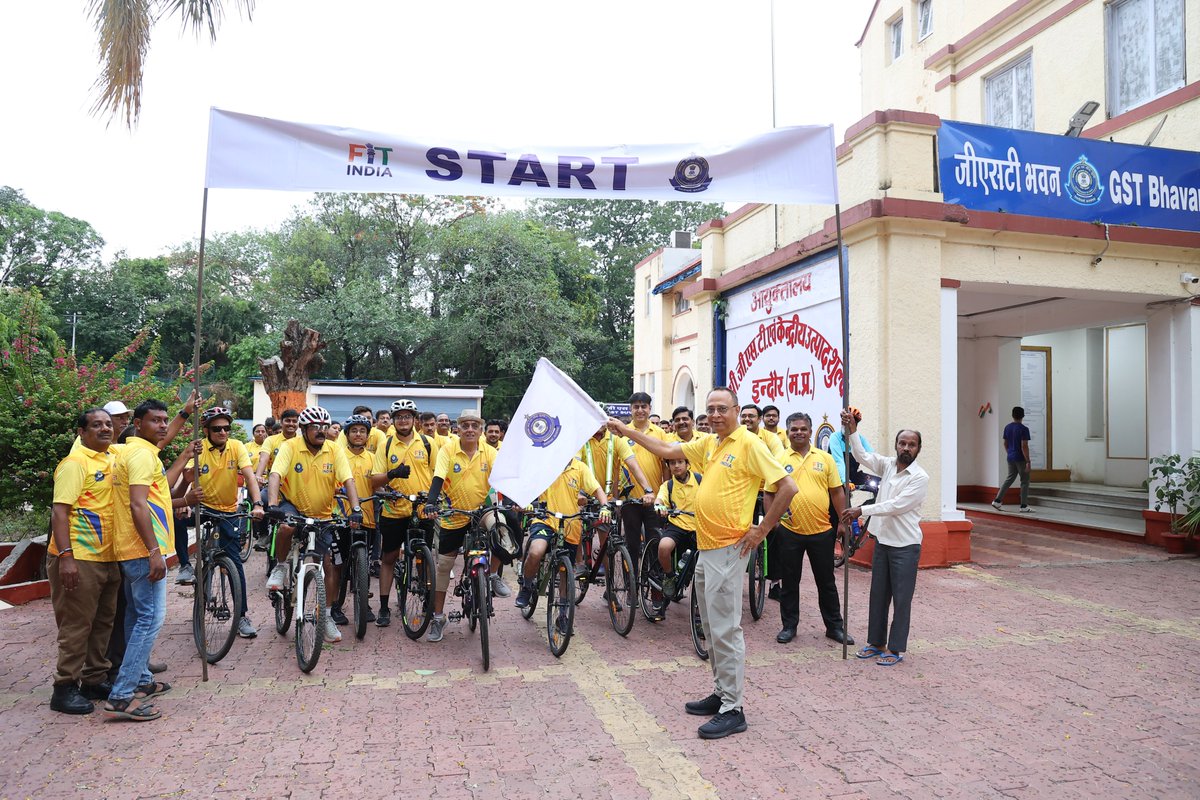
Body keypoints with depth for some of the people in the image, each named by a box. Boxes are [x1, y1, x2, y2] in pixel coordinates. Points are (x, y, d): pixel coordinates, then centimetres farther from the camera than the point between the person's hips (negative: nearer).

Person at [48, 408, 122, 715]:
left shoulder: (112, 460, 11)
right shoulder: (75, 463, -12)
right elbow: (59, 510, -18)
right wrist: (65, 556, -24)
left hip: (108, 558, 8)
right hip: (78, 559, -8)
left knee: (103, 623, 15)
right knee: (77, 625, -1)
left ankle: (95, 680, 26)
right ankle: (65, 689, 10)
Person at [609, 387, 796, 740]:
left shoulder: (749, 444, -12)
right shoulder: (709, 443, 12)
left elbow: (787, 486, -16)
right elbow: (668, 451, 20)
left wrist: (761, 530, -13)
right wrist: (626, 431, 17)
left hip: (728, 549, -9)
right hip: (707, 546, 9)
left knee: (725, 629, -5)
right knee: (711, 627, 16)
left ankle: (732, 710, 4)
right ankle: (720, 693, 28)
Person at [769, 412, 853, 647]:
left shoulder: (825, 458, 5)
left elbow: (837, 491, 7)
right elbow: (769, 493, 3)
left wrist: (843, 522, 4)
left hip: (821, 531, 1)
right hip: (789, 531, -1)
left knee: (826, 582, 12)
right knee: (789, 582, 10)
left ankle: (835, 626, 25)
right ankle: (789, 625, 23)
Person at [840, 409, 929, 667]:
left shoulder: (920, 477, -15)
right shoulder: (888, 465, 4)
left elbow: (896, 506, -21)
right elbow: (862, 456, -2)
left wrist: (862, 510, -23)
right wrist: (852, 430, -16)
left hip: (905, 546, -6)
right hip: (882, 540, 6)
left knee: (901, 599, 2)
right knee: (878, 595, 13)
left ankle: (896, 649, 12)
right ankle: (875, 643, 24)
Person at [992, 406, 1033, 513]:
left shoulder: (1007, 427, 6)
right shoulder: (1023, 429, -14)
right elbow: (1024, 446, -18)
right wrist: (1028, 461, -16)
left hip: (1010, 458, 7)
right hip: (1021, 459, -7)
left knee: (1009, 478, 15)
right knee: (1025, 481, 3)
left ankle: (997, 501, 10)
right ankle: (1024, 506, 5)